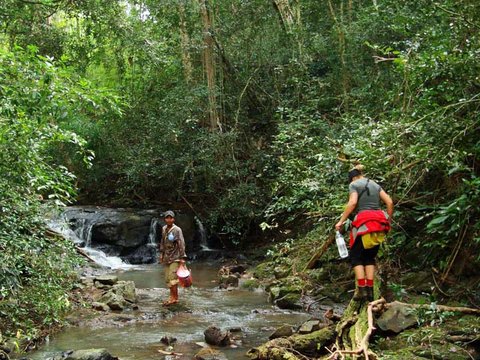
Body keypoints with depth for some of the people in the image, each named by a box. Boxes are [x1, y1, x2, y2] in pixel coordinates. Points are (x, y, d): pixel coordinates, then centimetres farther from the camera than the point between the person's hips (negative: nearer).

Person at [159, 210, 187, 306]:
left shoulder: (177, 230, -11)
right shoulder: (164, 229, 9)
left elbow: (181, 244, -13)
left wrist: (182, 257, -16)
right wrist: (161, 254, 18)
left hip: (175, 258, -7)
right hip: (167, 258, 7)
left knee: (172, 277, -11)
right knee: (168, 279, 9)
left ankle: (174, 298, -6)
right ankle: (172, 296, 17)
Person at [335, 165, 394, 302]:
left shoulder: (354, 184, 4)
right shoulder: (375, 185, 20)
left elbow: (352, 203, -12)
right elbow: (389, 202, 10)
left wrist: (341, 221, -10)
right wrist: (388, 221, 17)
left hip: (363, 223, -5)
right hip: (379, 223, 5)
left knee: (356, 256, 4)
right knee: (370, 257, 13)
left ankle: (361, 289, -9)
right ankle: (370, 290, 3)